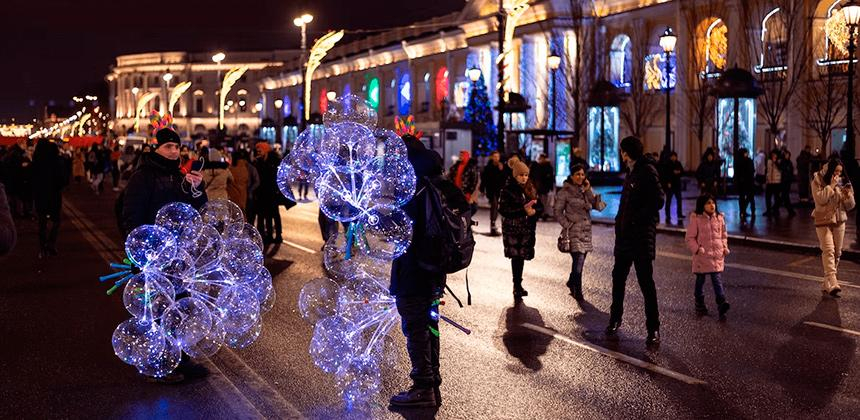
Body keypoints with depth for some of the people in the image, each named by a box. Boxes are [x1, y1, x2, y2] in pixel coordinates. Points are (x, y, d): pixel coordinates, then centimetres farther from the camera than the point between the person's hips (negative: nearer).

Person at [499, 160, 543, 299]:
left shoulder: (531, 189, 9)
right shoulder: (507, 190, -6)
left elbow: (540, 207, 10)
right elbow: (503, 209, -14)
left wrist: (534, 211, -14)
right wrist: (523, 209, -19)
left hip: (527, 229, 4)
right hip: (512, 229, -4)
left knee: (521, 256, 6)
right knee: (516, 256, -7)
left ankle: (518, 285, 19)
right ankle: (517, 287, -2)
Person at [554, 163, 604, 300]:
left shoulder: (586, 189, 10)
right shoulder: (565, 191, -6)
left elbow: (598, 206, 0)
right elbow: (557, 210, -5)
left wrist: (589, 191, -8)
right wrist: (567, 225, -10)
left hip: (586, 231, 6)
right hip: (573, 231, -6)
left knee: (579, 261, 13)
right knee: (578, 260, -13)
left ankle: (571, 282, 36)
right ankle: (577, 292, -2)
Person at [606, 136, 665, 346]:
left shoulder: (647, 171, -11)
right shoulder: (632, 171, 16)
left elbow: (658, 201, -18)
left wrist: (636, 219, -17)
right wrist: (620, 221, 9)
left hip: (641, 236, -9)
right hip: (625, 234, 9)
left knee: (646, 281, -5)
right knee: (618, 276, 14)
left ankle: (653, 329, 1)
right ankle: (615, 320, 27)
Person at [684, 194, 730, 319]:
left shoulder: (720, 218, 7)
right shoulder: (696, 219, -6)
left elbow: (724, 236, 19)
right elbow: (690, 237, -5)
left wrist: (725, 248, 7)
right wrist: (697, 249, -15)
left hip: (717, 255, 2)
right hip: (702, 255, -2)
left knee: (717, 280, -6)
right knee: (700, 279, 10)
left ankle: (721, 303, -14)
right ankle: (699, 304, 22)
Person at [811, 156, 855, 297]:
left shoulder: (843, 182, 7)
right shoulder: (818, 180, -5)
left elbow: (850, 206, 7)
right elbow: (820, 199, -18)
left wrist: (848, 193, -12)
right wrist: (831, 186, -19)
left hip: (839, 221, 5)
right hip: (823, 221, -5)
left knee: (837, 253, 7)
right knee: (828, 250, -17)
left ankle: (827, 283, 17)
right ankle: (832, 284, -27)